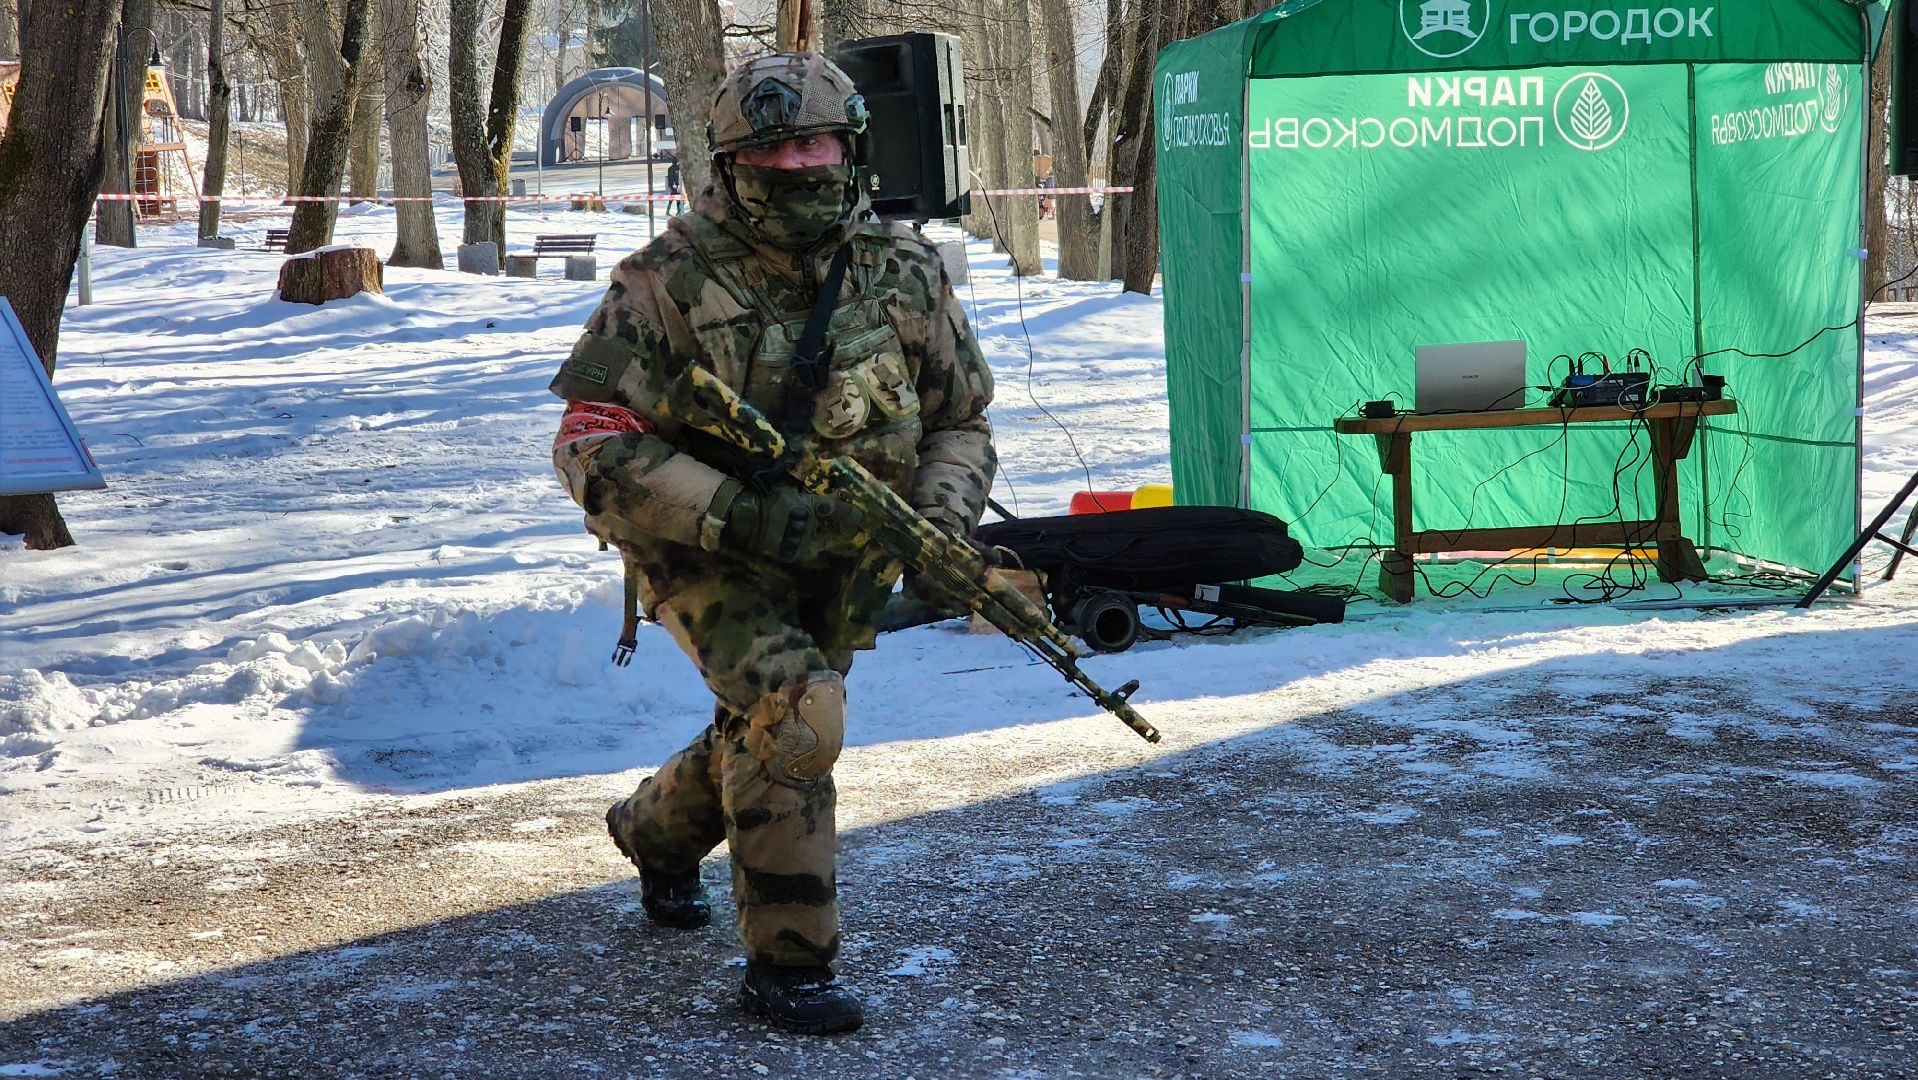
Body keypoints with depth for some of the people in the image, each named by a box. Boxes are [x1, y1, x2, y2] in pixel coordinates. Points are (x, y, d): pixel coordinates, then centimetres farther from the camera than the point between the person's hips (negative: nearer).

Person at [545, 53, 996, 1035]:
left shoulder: (904, 275, -9)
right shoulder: (671, 282, -21)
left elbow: (960, 422, 3)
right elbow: (593, 450, -24)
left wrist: (939, 517, -19)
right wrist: (742, 517, -33)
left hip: (839, 559, 5)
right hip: (707, 550, -5)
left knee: (767, 735, 21)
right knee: (797, 713, -27)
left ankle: (657, 834, 55)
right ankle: (785, 963, -14)